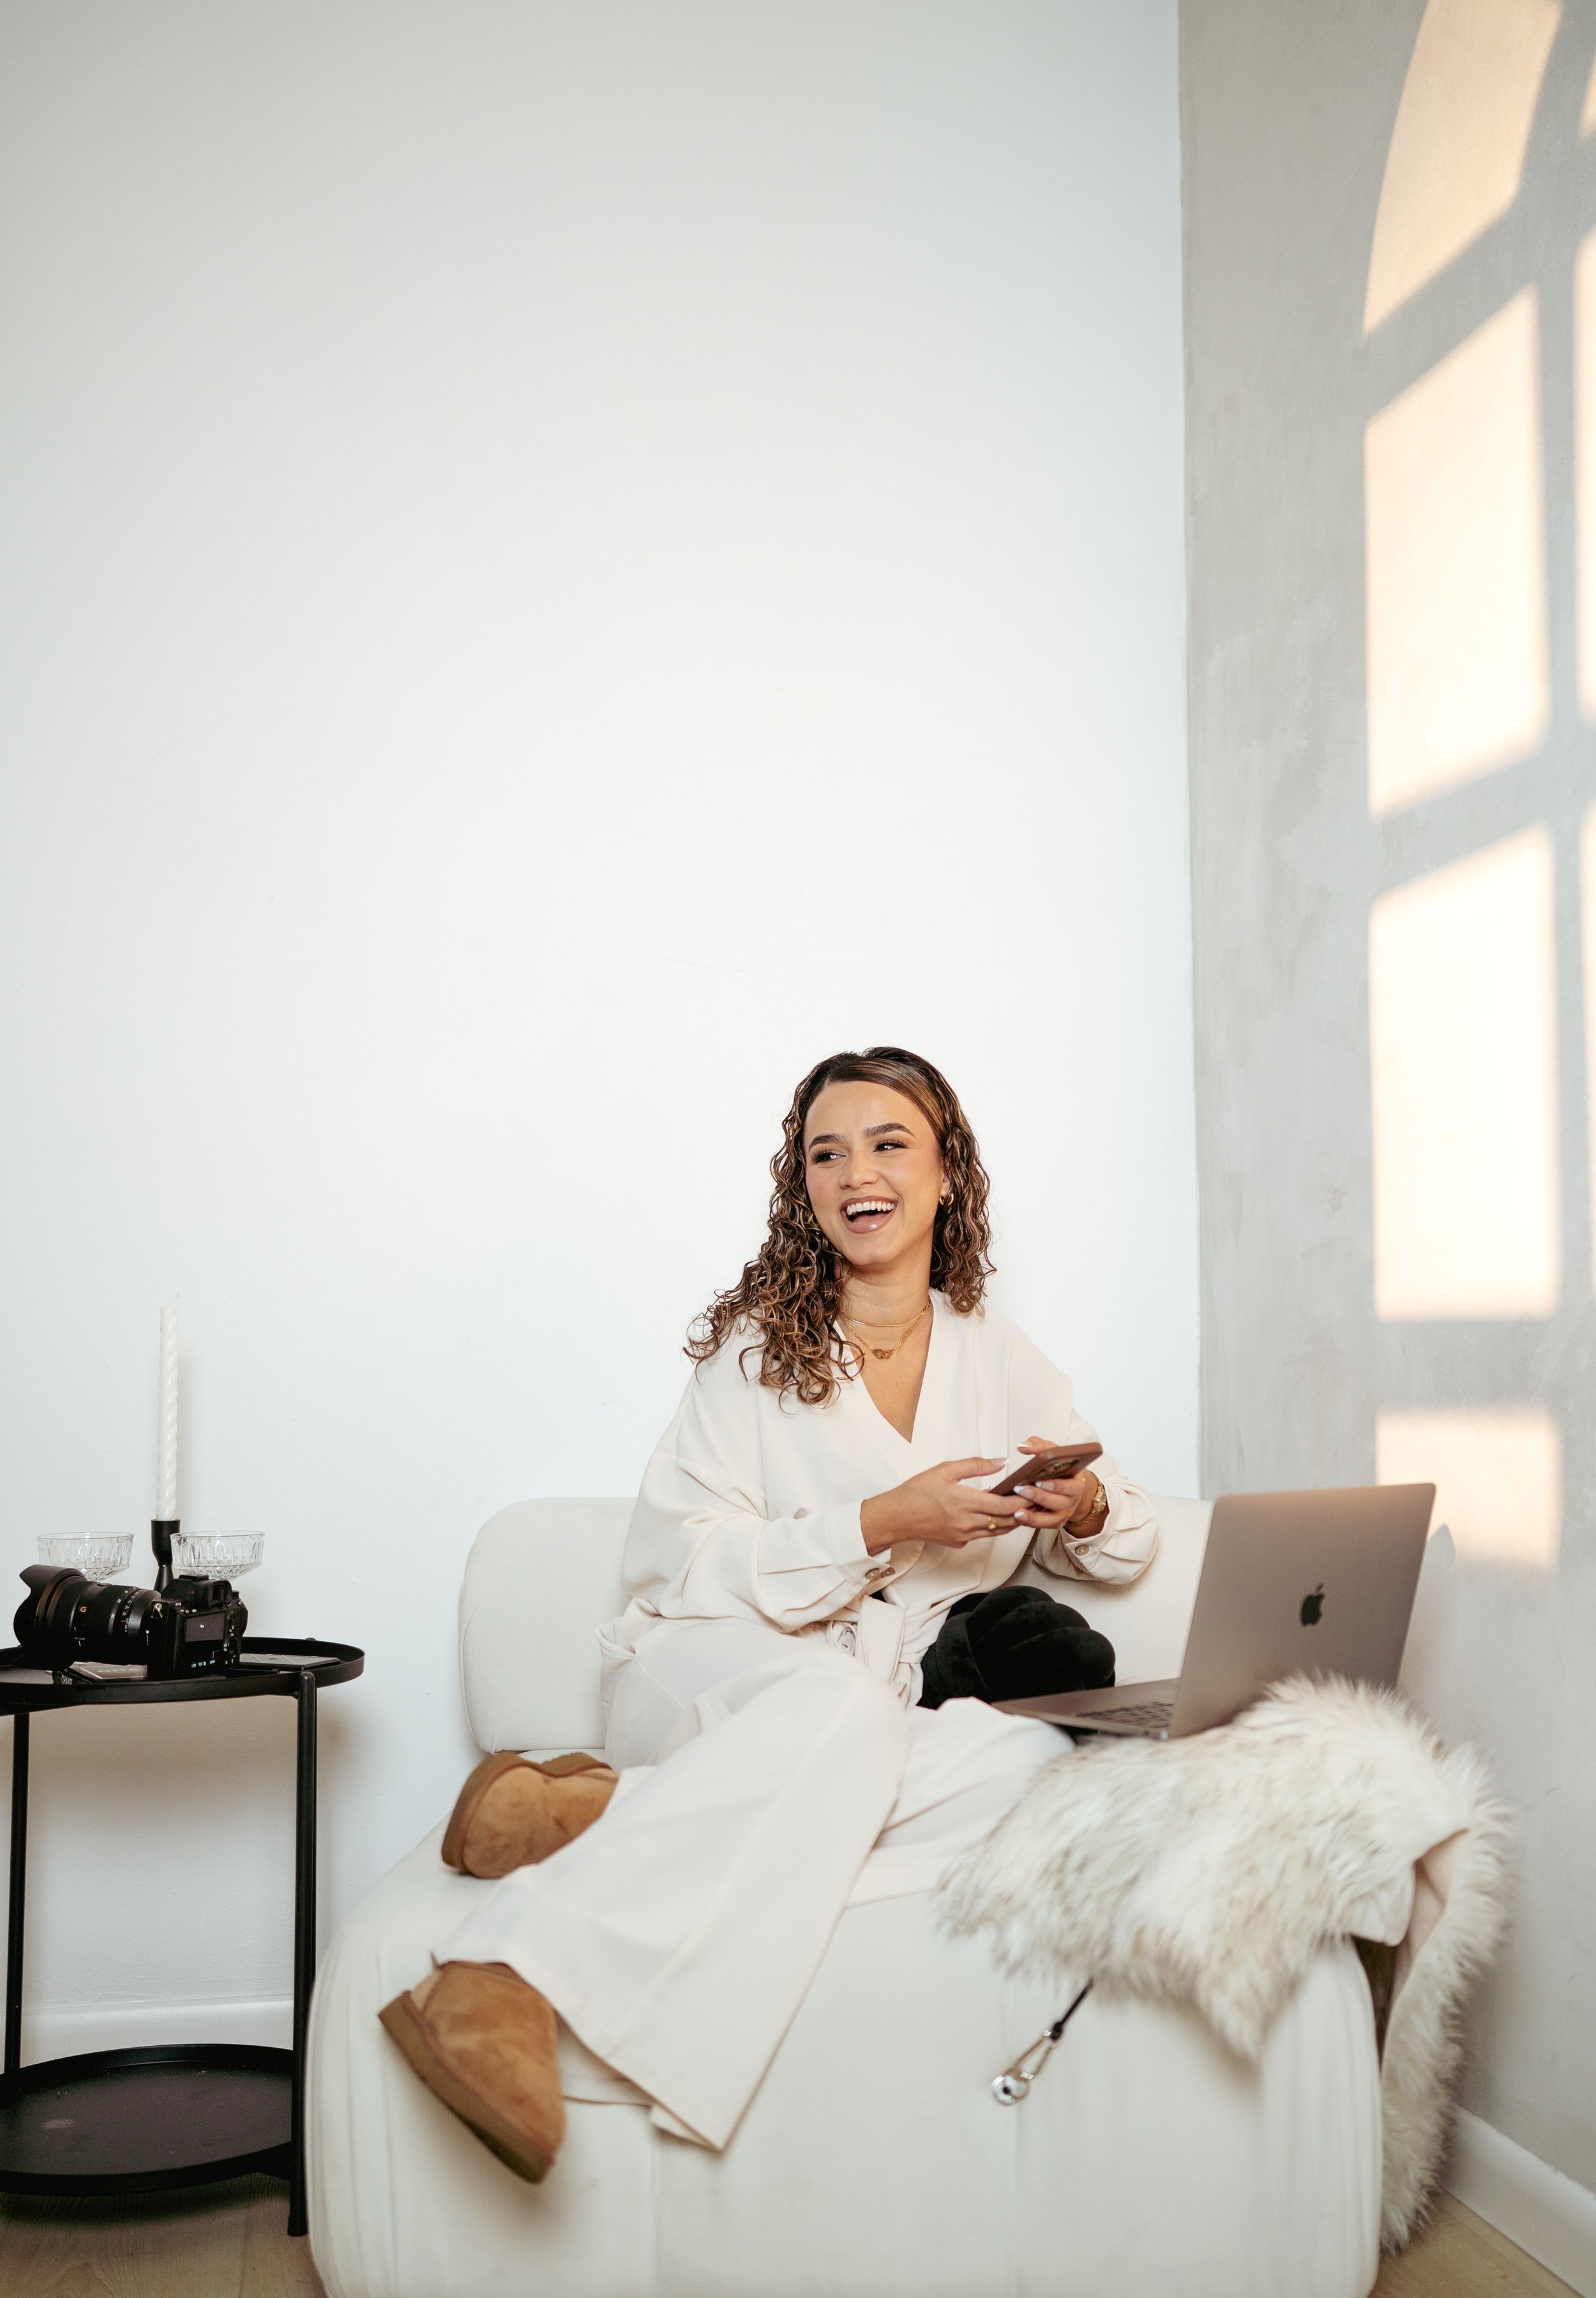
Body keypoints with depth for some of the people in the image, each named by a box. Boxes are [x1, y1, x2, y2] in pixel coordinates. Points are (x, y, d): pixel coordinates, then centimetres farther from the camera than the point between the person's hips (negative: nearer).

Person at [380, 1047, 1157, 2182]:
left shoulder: (1000, 1360, 13)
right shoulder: (758, 1344, 2)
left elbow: (1133, 1537, 20)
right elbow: (673, 1560, -7)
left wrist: (1085, 1509, -4)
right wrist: (880, 1525, -17)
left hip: (884, 1722, 4)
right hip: (710, 1674, -4)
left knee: (1041, 1755, -30)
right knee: (842, 1697, -38)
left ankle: (598, 1812, -33)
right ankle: (499, 1982, -48)